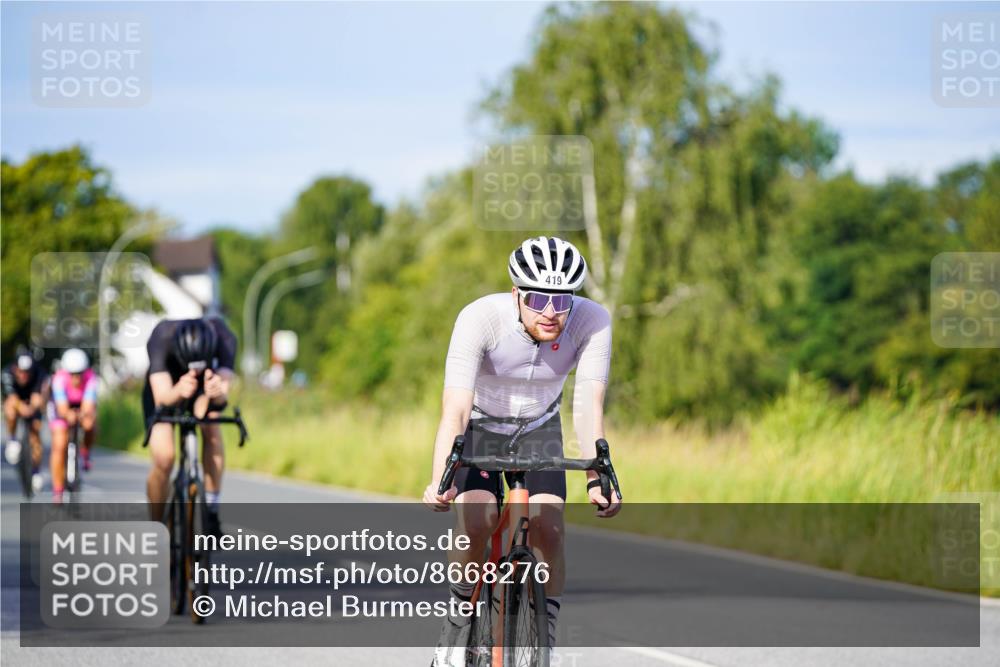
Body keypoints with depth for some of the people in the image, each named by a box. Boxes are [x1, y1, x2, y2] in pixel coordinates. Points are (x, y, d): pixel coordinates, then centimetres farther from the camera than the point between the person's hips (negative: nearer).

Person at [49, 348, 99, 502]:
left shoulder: (90, 378, -34)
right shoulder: (59, 378, -36)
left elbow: (88, 406, -41)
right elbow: (62, 408, -40)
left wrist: (84, 414, -64)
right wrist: (68, 415, -63)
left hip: (83, 407, 2)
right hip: (63, 410, -2)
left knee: (90, 424, -29)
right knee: (59, 447, -12)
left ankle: (85, 453, 5)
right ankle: (57, 492, 0)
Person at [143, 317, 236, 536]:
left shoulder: (223, 337, -35)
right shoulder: (161, 337, -38)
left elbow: (224, 390, -44)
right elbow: (161, 397, -45)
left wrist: (218, 392, -67)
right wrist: (178, 391, -67)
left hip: (203, 389, 2)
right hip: (167, 388, -2)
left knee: (211, 424, -29)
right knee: (163, 459, -19)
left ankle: (212, 513, -20)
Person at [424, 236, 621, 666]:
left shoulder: (592, 321, -28)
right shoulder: (480, 319, -34)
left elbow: (588, 405, -33)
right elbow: (455, 409, -41)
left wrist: (596, 477, -48)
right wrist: (440, 480, -55)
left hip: (538, 429, 2)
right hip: (479, 424, -2)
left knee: (548, 530, -19)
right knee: (476, 526, -24)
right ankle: (459, 621, 1)